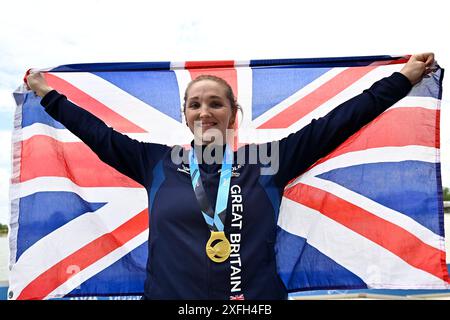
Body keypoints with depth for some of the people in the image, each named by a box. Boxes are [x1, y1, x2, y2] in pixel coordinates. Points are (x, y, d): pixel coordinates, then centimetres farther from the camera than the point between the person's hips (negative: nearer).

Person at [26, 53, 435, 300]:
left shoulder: (265, 163, 3)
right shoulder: (158, 163, 6)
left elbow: (331, 125, 4)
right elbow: (98, 133, 14)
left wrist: (404, 78, 7)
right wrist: (48, 95, 21)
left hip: (255, 298, 0)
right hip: (168, 294, 1)